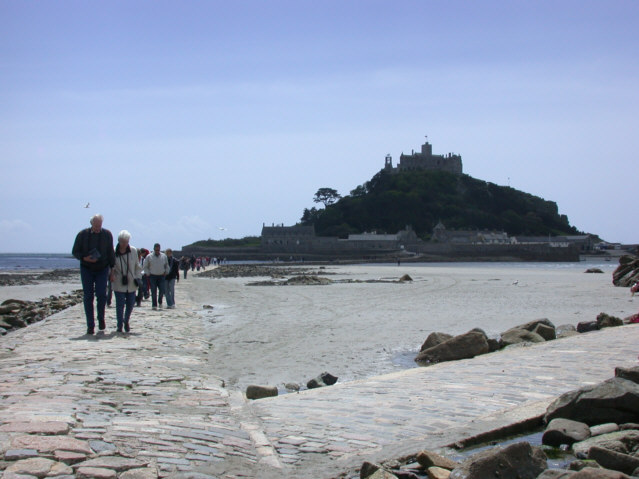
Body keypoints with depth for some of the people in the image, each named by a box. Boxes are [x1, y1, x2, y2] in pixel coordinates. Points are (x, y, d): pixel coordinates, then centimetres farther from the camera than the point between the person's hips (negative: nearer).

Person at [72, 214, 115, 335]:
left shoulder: (107, 234, -1)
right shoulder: (83, 234, -4)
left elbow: (110, 253, 6)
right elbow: (75, 251, 2)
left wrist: (113, 269, 2)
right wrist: (84, 258, -17)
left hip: (102, 269, 0)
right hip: (86, 269, 0)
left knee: (101, 294, -12)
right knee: (88, 297, -2)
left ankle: (101, 319, 12)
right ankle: (90, 326, 4)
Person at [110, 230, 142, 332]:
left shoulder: (133, 251, 1)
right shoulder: (113, 252, -5)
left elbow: (137, 266, 10)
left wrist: (138, 277, 1)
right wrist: (111, 275, -16)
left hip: (131, 283, 3)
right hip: (119, 283, -3)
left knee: (130, 303, 6)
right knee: (120, 304, -6)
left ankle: (126, 321, 29)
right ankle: (120, 325, 2)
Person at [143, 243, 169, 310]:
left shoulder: (164, 256, 8)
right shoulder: (149, 257, 1)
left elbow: (167, 265, 19)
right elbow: (145, 266, 8)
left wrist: (166, 272, 8)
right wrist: (148, 273, -1)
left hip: (161, 276, 2)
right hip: (152, 276, -2)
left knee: (162, 291, -5)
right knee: (154, 292, -3)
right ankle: (154, 305, 2)